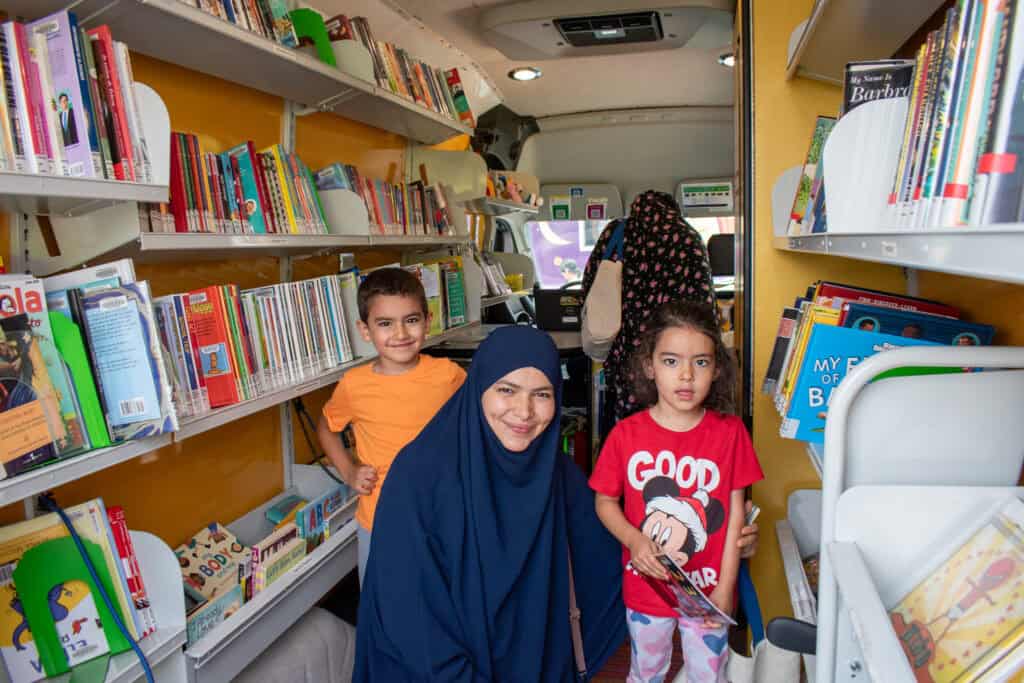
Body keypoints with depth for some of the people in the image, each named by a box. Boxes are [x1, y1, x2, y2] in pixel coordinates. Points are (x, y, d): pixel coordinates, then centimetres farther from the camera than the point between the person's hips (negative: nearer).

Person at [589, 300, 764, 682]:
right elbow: (605, 501, -3)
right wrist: (633, 540, -21)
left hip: (707, 591, 0)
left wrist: (725, 588, -8)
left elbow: (735, 512, -8)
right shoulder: (626, 435, -14)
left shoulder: (730, 431, -13)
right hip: (645, 589, 1)